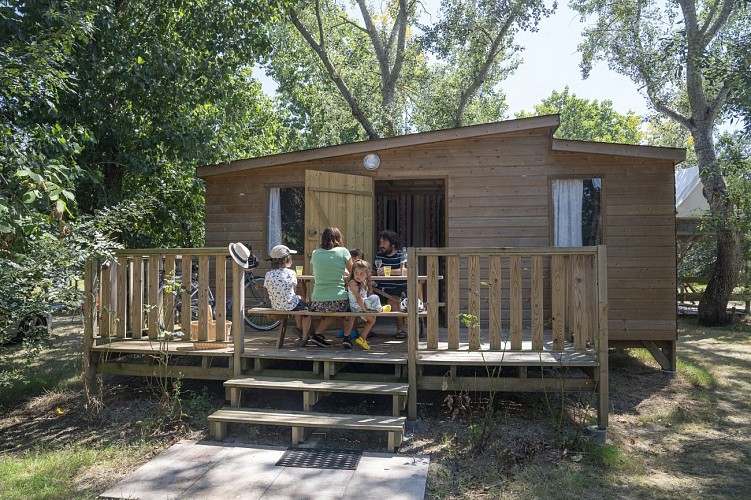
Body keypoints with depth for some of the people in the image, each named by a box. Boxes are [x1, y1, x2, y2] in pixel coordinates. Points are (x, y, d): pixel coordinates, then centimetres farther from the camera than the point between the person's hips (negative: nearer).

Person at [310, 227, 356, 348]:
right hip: (338, 301, -3)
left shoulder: (315, 253, 7)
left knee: (329, 312, 35)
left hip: (317, 303, 3)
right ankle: (347, 337, 15)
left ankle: (318, 334, 19)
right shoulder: (343, 251, -1)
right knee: (351, 306, 29)